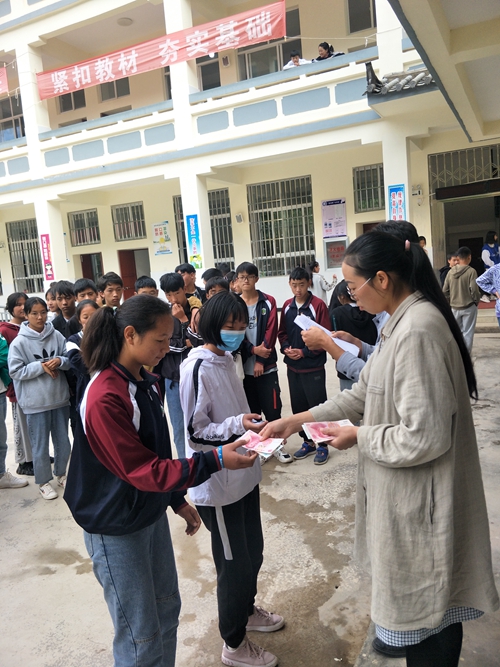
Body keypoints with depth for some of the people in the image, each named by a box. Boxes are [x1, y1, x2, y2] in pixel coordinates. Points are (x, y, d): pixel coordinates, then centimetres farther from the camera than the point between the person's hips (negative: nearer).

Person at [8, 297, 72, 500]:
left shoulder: (57, 336, -3)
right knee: (40, 445, 9)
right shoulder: (19, 342, -10)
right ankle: (43, 482, 28)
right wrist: (41, 366, -19)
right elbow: (15, 371, -10)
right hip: (35, 402, -3)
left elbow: (71, 360, 2)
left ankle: (61, 474, 38)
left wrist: (60, 361, -19)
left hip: (60, 398, 3)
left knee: (63, 441, 16)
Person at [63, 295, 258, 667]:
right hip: (117, 528, -8)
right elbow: (142, 470, -27)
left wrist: (178, 500, 14)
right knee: (142, 635, 8)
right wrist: (215, 461, -29)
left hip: (151, 513, 8)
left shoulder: (145, 382, 0)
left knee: (167, 609, 21)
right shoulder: (106, 398, -28)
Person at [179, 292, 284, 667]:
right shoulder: (197, 368, -21)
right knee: (233, 563, 9)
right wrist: (237, 425, -31)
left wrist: (255, 422, 6)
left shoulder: (227, 359, 5)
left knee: (253, 551, 24)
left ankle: (246, 609, 50)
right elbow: (195, 432, -20)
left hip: (244, 475, 8)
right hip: (218, 484, -8)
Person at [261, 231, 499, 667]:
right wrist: (298, 420, 6)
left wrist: (358, 437, -13)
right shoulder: (403, 322, 6)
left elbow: (423, 438, -27)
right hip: (408, 496, 9)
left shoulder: (417, 332, -26)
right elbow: (365, 394, 10)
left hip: (419, 502, -9)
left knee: (423, 611, 12)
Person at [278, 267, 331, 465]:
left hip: (313, 366, -5)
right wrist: (286, 348, -6)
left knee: (317, 406, 3)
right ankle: (307, 442, 29)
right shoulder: (287, 306, 6)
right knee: (298, 406, 13)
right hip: (292, 366, 5)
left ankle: (322, 445, 18)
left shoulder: (318, 305, -11)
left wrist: (304, 352, -16)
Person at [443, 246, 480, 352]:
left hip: (454, 307, 4)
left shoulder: (451, 271, 0)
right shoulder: (471, 271, -14)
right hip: (469, 307, -4)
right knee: (468, 332, 4)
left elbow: (445, 290, 2)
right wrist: (476, 301, 2)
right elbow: (474, 290, -16)